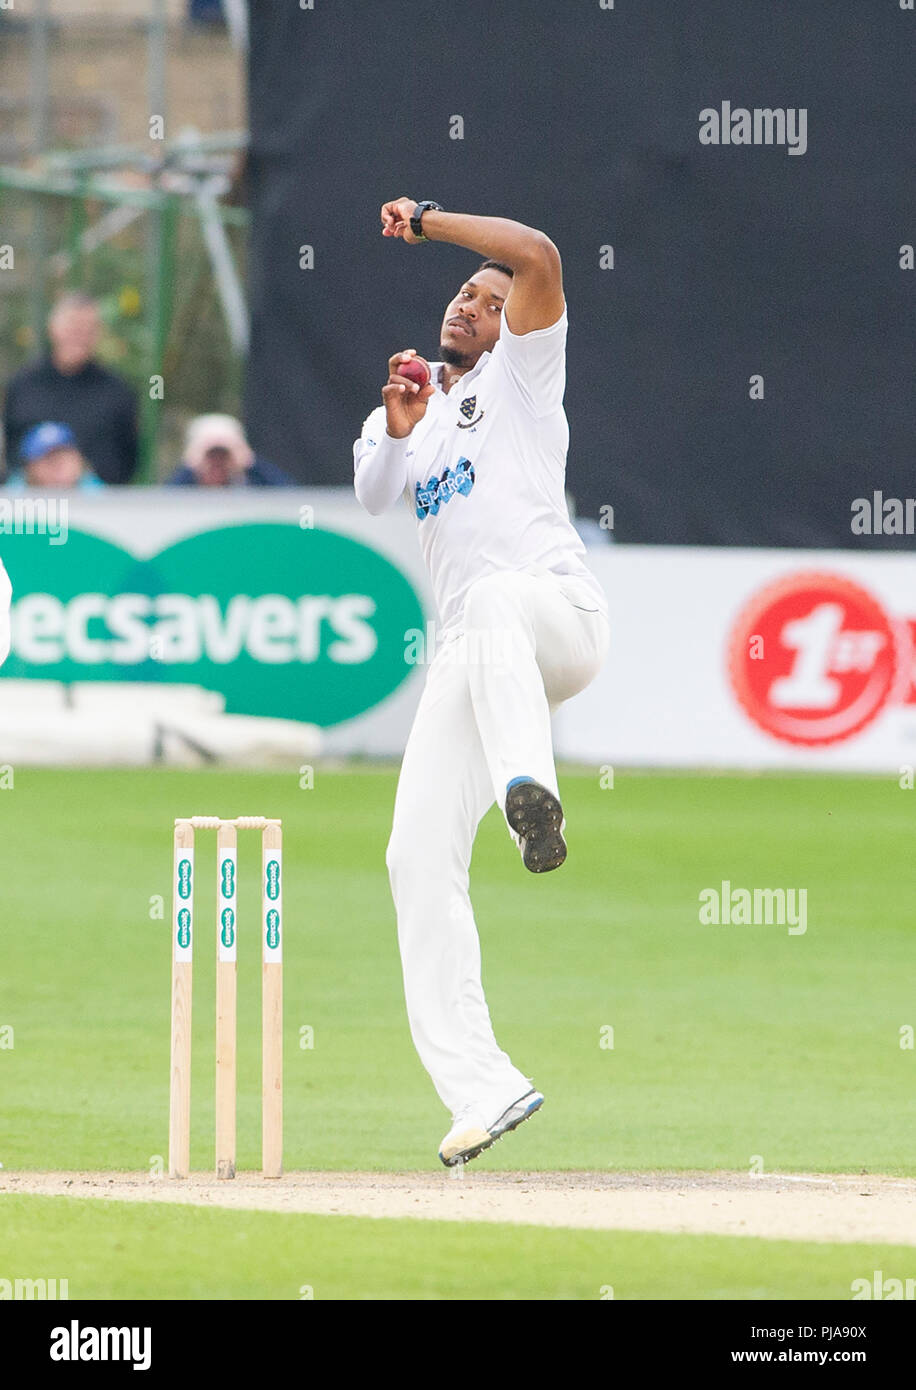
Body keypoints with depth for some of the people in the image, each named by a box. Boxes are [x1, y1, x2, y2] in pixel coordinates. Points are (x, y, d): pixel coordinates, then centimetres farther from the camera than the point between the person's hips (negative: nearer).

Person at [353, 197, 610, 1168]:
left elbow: (537, 258, -5)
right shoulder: (408, 413, 29)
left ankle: (530, 792, -67)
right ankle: (479, 1086, -5)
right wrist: (396, 426, -9)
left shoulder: (520, 373, 14)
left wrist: (426, 221, 1)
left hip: (557, 610, -6)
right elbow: (373, 493, 7)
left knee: (495, 599, -42)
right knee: (420, 858, -5)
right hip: (466, 656, 6)